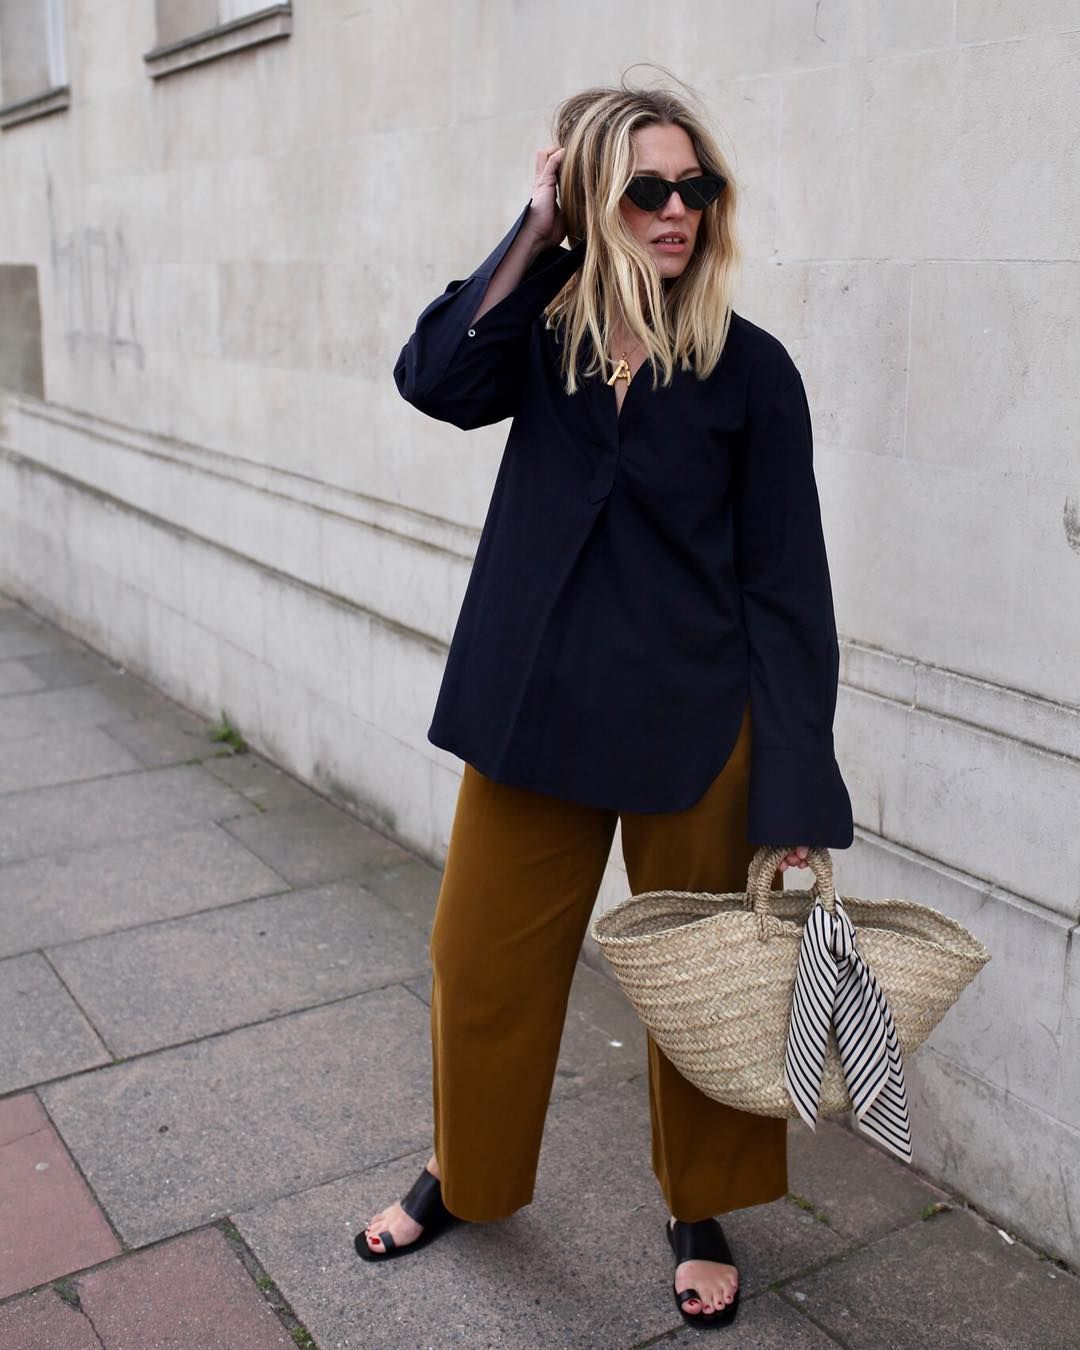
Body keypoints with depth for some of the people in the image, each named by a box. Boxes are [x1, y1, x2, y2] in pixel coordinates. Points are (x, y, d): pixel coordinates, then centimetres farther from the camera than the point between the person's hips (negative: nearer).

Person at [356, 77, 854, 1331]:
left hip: (692, 731, -2)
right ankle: (464, 1174, 43)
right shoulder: (546, 334, 3)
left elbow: (786, 588, -7)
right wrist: (533, 232, -16)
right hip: (533, 712, 3)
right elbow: (436, 379, -19)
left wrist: (796, 796, -10)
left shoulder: (750, 368, -5)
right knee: (482, 958, 15)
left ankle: (703, 1214, 38)